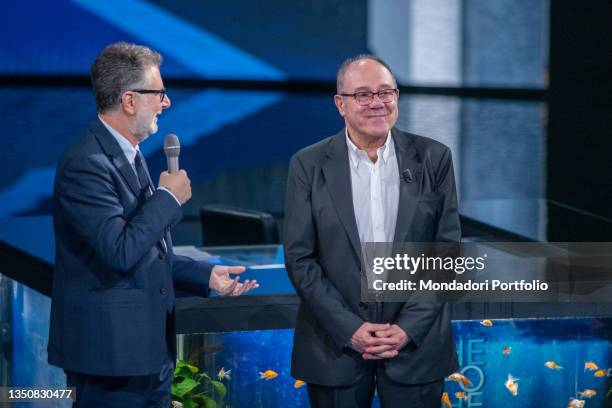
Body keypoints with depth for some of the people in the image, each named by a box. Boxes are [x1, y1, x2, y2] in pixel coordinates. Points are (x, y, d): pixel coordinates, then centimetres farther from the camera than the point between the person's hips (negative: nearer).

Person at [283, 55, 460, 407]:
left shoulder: (433, 158, 2)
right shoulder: (309, 165, 0)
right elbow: (300, 257, -3)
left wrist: (410, 327, -9)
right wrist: (350, 328, -11)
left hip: (415, 340, 0)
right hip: (335, 345, 0)